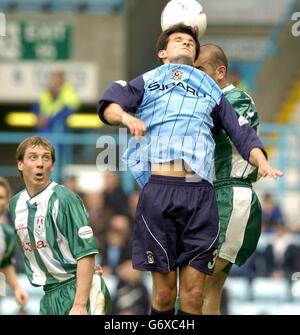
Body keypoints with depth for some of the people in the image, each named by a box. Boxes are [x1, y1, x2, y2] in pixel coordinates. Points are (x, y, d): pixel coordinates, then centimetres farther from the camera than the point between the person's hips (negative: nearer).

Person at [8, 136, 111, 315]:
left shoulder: (64, 199, -13)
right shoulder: (16, 204, 7)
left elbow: (86, 254, -18)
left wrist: (79, 305, -23)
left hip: (77, 289, -7)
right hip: (49, 295, 7)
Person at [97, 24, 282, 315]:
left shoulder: (211, 91, 27)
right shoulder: (148, 82, 21)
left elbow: (242, 134, 20)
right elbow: (108, 105, 6)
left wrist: (262, 163, 0)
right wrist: (125, 116, -17)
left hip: (199, 193, 2)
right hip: (158, 190, -2)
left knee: (193, 294, -3)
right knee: (163, 291, -3)